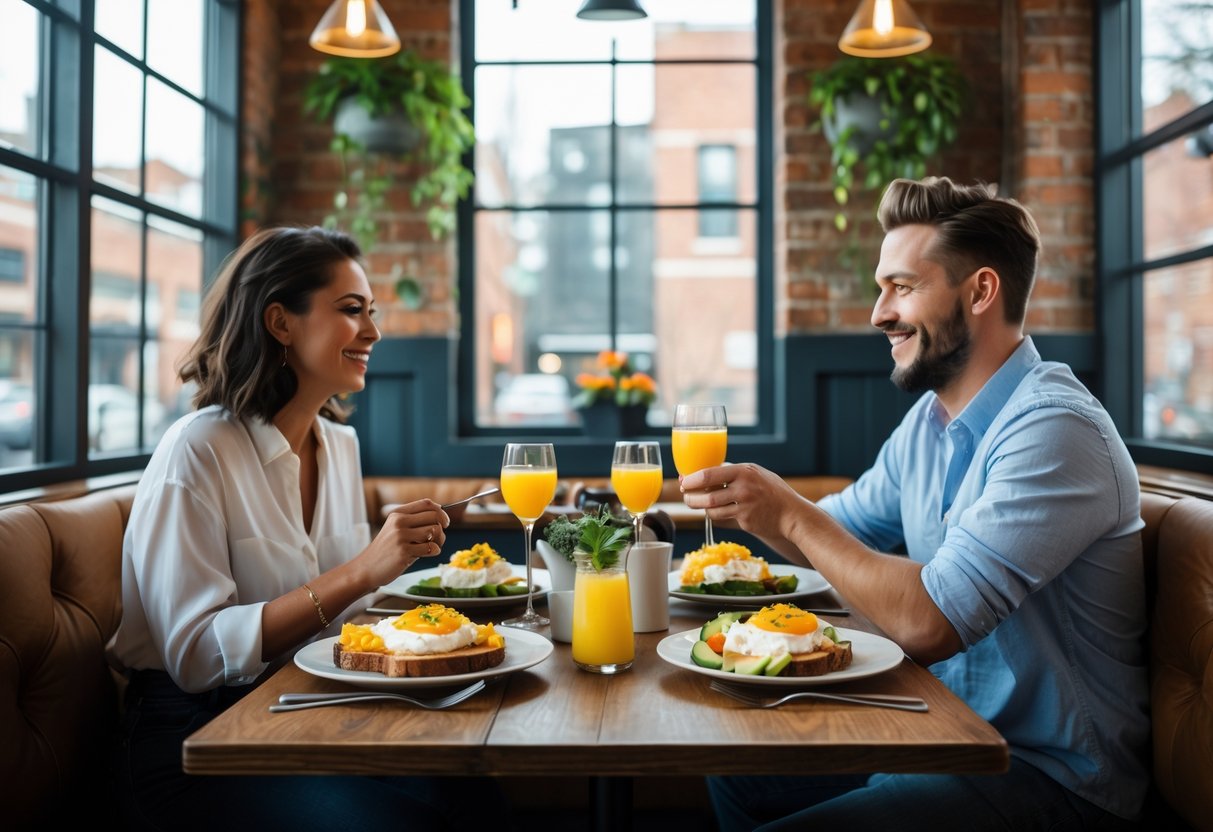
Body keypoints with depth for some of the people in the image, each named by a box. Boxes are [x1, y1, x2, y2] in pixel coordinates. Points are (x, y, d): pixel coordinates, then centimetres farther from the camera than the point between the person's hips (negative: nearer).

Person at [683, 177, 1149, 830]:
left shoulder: (1053, 431, -23)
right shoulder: (927, 420, 7)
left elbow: (929, 623, -30)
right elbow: (840, 534, 16)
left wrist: (790, 512, -21)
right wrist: (749, 504, -4)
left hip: (1053, 777, -8)